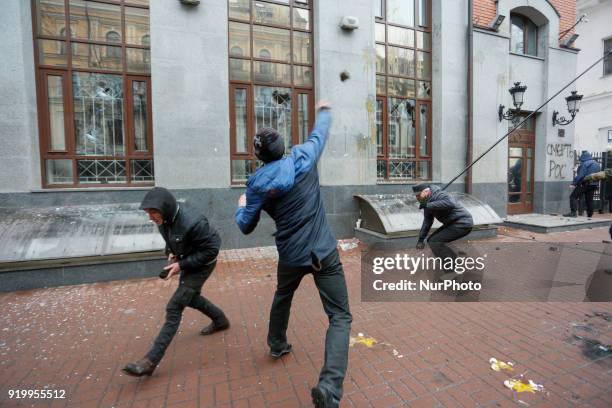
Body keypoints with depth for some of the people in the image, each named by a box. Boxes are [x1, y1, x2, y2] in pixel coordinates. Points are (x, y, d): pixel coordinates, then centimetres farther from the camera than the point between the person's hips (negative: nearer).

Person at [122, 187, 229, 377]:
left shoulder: (192, 222, -36)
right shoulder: (164, 217, -11)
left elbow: (211, 249, -27)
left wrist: (182, 265, -25)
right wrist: (171, 253, -6)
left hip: (202, 264, -9)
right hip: (186, 262, 9)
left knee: (174, 307, -10)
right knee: (189, 297, 24)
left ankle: (151, 360, 0)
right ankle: (220, 320, 45)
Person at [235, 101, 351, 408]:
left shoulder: (256, 184, -4)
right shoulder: (302, 158, -5)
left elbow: (246, 227, 1)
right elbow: (319, 135, 16)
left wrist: (241, 206, 22)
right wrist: (323, 111, 36)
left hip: (290, 256, 3)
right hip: (324, 253, -2)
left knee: (282, 298, 32)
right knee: (340, 316, 4)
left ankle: (277, 345, 51)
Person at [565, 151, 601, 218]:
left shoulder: (585, 164, -10)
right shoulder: (597, 164, 18)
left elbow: (580, 175, -17)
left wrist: (574, 183, -16)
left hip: (585, 184, -8)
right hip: (594, 185, 8)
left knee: (573, 196, -8)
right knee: (589, 200, 13)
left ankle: (573, 212, -20)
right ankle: (589, 215, 17)